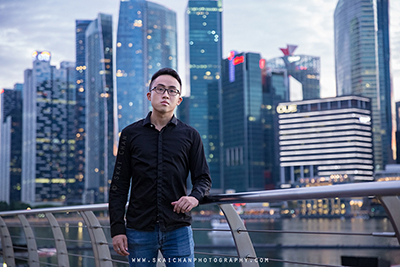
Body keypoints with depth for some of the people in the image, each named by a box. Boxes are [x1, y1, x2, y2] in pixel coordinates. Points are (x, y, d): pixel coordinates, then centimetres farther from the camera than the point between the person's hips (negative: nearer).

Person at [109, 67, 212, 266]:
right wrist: (117, 228, -1)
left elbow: (203, 178, 10)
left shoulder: (190, 136, 8)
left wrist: (195, 196, -14)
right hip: (139, 230, 0)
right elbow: (119, 185, 6)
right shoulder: (131, 134, 7)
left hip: (178, 229, 0)